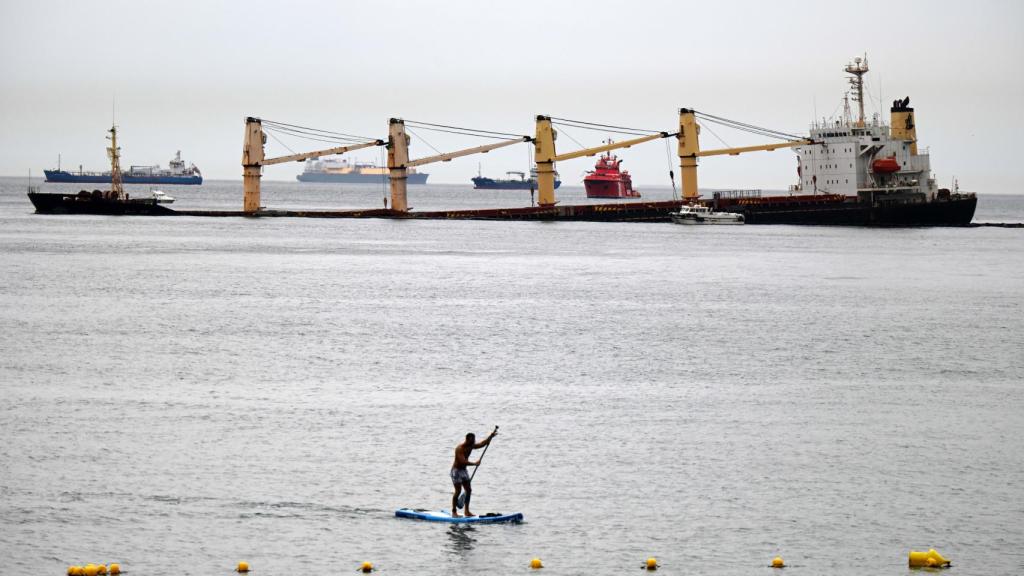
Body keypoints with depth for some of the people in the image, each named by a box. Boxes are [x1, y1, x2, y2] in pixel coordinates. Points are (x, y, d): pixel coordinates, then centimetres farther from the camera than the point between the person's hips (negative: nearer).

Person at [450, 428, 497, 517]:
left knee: (469, 490, 5)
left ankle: (467, 511, 11)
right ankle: (454, 512, -6)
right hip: (456, 470, -9)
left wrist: (491, 436, -1)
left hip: (464, 470, 9)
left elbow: (482, 444, 9)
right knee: (458, 491, -11)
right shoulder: (460, 448, -23)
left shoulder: (471, 446, 3)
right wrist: (474, 463, -33)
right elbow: (463, 461, -32)